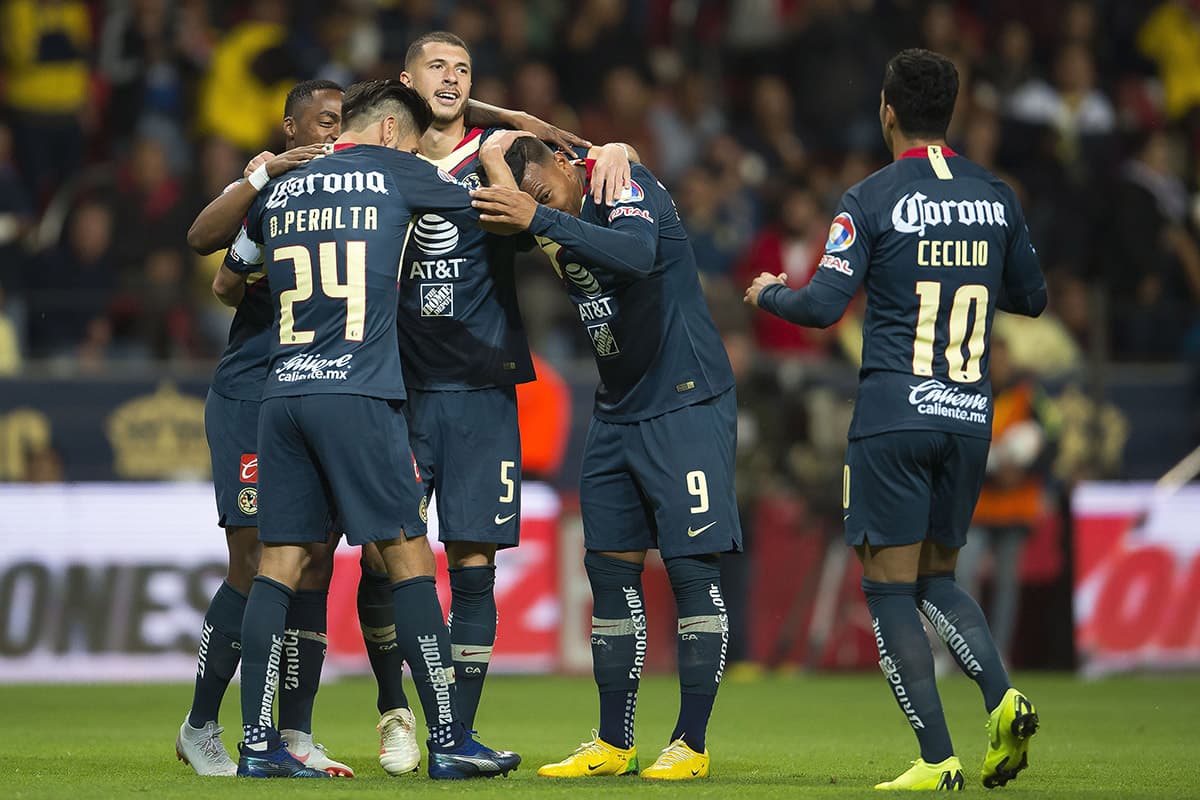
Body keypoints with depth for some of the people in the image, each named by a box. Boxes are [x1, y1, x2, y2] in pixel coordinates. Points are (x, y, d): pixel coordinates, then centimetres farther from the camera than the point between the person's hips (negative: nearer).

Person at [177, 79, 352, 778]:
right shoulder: (270, 186, 1)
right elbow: (202, 239, -17)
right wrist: (264, 175, -24)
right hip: (250, 396, -5)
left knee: (314, 565, 2)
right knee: (253, 566, -7)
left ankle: (295, 733, 8)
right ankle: (200, 728, 5)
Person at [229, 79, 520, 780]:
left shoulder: (279, 190, 17)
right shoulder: (391, 171, 4)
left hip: (281, 395, 5)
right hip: (357, 394, -5)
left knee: (281, 562, 5)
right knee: (409, 557, -2)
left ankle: (258, 743, 1)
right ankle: (449, 739, -2)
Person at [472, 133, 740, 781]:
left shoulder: (627, 188, -17)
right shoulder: (562, 231, 8)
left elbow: (639, 255, -35)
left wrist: (540, 218, -42)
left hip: (685, 405, -8)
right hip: (617, 412, 8)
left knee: (693, 569, -6)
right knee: (610, 571, 6)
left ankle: (691, 744, -3)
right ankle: (612, 745, 11)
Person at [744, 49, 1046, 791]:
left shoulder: (872, 200, -7)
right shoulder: (995, 197, 8)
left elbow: (824, 305, -10)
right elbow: (1032, 297, 18)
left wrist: (769, 293, 10)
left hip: (894, 416, -5)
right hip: (971, 416, 5)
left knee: (891, 588, 1)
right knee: (938, 577, 18)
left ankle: (938, 759, -6)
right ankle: (1003, 697, -7)